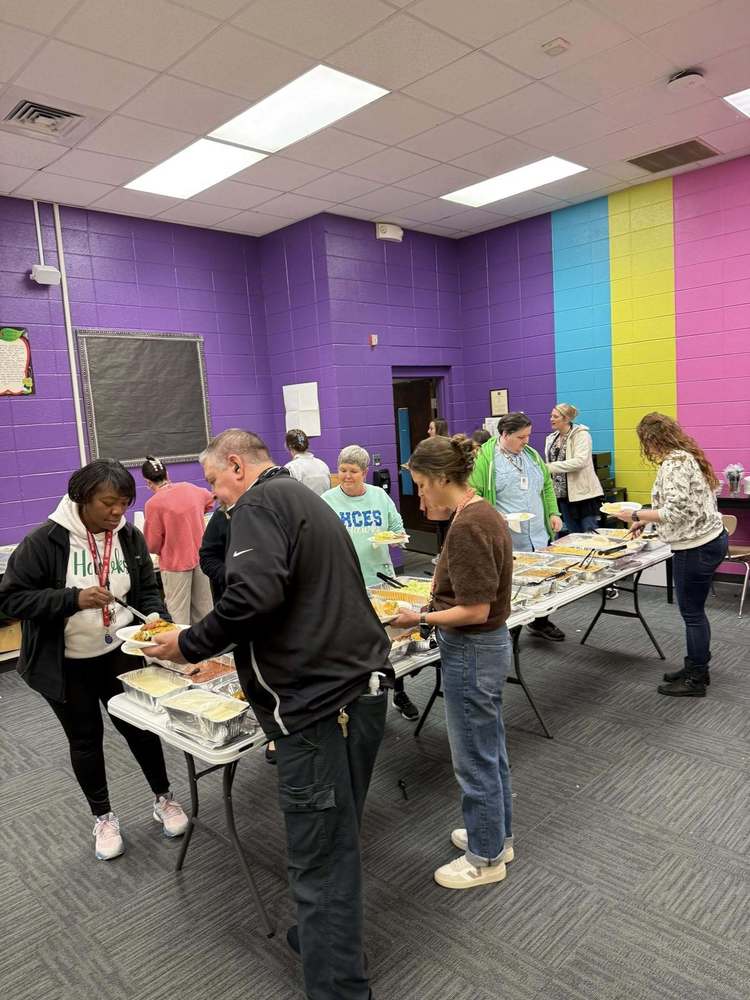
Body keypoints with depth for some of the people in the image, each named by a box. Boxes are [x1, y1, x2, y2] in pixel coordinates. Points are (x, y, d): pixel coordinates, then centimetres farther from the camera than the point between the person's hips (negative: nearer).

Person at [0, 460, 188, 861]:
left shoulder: (130, 537, -6)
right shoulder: (45, 540, -19)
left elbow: (146, 590, 2)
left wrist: (156, 618, -19)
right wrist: (73, 599, -30)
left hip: (118, 654, 3)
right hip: (65, 665, -2)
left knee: (139, 726, 11)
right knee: (85, 739, 13)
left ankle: (163, 799, 33)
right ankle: (103, 817, 33)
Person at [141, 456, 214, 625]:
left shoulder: (153, 504, -14)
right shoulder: (190, 488, 0)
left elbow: (152, 545, -9)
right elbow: (209, 499, 24)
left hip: (175, 562, -5)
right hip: (200, 557, 5)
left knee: (179, 616, 2)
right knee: (203, 611, 14)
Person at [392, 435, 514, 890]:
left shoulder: (466, 526, -25)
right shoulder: (485, 513, 4)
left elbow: (475, 610, -25)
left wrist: (421, 618, -15)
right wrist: (434, 600, 9)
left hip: (472, 653, -10)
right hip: (490, 646, 10)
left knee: (475, 759, 9)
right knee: (492, 749, 23)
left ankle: (486, 858, 28)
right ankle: (498, 834, 42)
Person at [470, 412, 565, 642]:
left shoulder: (531, 454, 12)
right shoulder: (484, 458, -10)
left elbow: (547, 486, 22)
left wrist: (553, 513, 11)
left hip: (539, 537, 7)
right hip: (506, 542, -6)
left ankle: (540, 622, 37)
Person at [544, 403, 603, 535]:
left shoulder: (581, 434, -10)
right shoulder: (551, 438, 11)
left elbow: (580, 461, -23)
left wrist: (551, 467, -25)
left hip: (583, 494, -7)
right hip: (563, 495, 7)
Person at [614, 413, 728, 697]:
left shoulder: (673, 463, -19)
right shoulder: (686, 456, 12)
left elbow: (676, 512, -26)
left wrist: (636, 515, -17)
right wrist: (645, 521, 20)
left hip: (696, 547, -10)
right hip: (711, 539, 10)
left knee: (692, 613, 2)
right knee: (693, 610, 19)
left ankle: (696, 680, 15)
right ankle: (696, 667, 31)